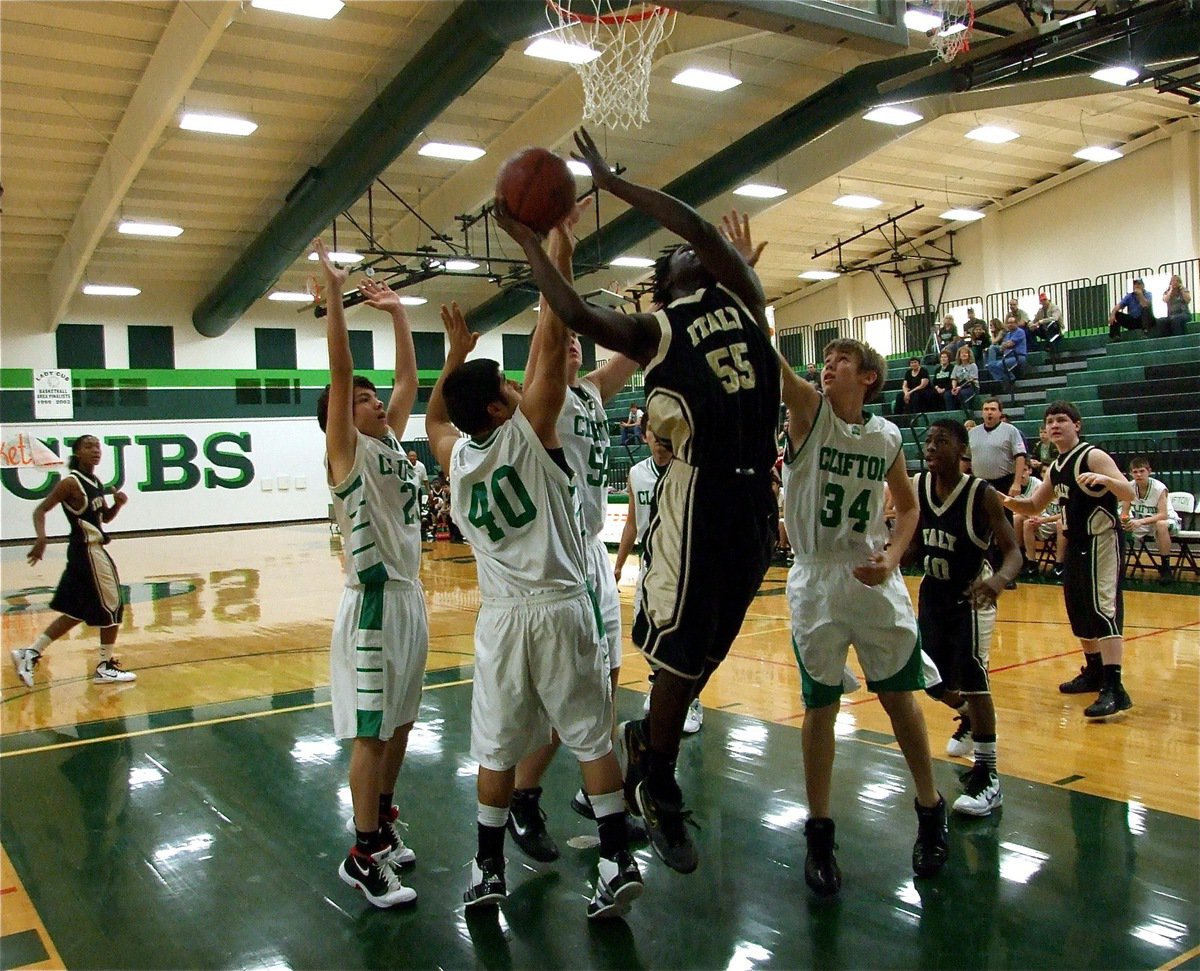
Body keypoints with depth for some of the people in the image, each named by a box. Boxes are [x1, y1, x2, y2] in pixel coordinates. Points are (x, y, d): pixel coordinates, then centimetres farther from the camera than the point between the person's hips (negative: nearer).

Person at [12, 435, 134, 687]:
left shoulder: (95, 482, 10)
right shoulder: (71, 483, -14)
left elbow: (105, 517, 20)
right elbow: (40, 510, -17)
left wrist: (118, 503, -1)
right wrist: (41, 538, -34)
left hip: (91, 551, 9)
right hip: (87, 551, -9)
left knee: (76, 612, 15)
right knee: (112, 607, 0)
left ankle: (30, 653, 19)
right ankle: (105, 668, 11)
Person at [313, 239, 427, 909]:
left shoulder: (392, 445, 12)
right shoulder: (348, 453, -8)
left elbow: (409, 378, 16)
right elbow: (340, 371, -18)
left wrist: (397, 312, 17)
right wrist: (334, 292, -20)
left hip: (411, 596, 8)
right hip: (374, 601, -8)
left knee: (401, 721, 16)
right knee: (373, 730, -2)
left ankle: (384, 819, 31)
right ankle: (364, 854, 7)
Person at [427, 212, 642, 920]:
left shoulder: (455, 456, 5)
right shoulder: (527, 432, -8)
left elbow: (434, 417, 30)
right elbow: (549, 338, -11)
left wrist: (456, 353, 29)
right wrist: (551, 244, -6)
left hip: (501, 617, 4)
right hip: (562, 608, -3)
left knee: (497, 749, 12)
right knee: (592, 738, 7)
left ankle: (488, 872, 20)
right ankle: (618, 861, 8)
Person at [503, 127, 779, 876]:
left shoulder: (743, 296, 16)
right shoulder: (653, 331, 5)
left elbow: (701, 226, 3)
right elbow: (573, 312, -11)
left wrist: (610, 182, 7)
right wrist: (529, 238, -1)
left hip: (755, 497, 5)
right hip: (698, 492, -4)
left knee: (707, 647, 15)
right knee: (680, 651, 2)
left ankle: (650, 746, 36)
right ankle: (658, 790, 22)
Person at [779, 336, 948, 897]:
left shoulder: (886, 437, 3)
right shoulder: (808, 410, -5)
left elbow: (908, 506, 13)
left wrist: (892, 557, -3)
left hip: (874, 580, 2)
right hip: (816, 582, -2)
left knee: (900, 697, 10)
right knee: (820, 706, 4)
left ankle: (930, 811, 32)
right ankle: (819, 834, 18)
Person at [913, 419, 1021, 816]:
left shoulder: (982, 495, -21)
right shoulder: (915, 487, -8)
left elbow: (1013, 551, -23)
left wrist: (999, 578, -44)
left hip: (971, 595, -5)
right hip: (933, 593, 6)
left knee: (971, 672, -21)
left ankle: (987, 778, -13)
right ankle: (968, 717, 49)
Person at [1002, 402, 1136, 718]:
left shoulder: (1093, 457, -11)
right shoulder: (1056, 467, 12)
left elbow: (1129, 495, -19)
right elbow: (1034, 506, 19)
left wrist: (1106, 480, -39)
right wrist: (1010, 502, -1)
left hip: (1101, 542, -9)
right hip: (1076, 544, 9)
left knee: (1102, 608, -18)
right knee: (1079, 610, 16)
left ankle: (1114, 689, -23)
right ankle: (1094, 672, 33)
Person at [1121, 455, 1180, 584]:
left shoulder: (1159, 488, -24)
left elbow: (1163, 515, -32)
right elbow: (1124, 513, -7)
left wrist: (1141, 521, -47)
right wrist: (1124, 521, -32)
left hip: (1167, 521, -5)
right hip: (1142, 523, 5)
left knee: (1161, 525, -39)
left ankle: (1165, 567, -27)